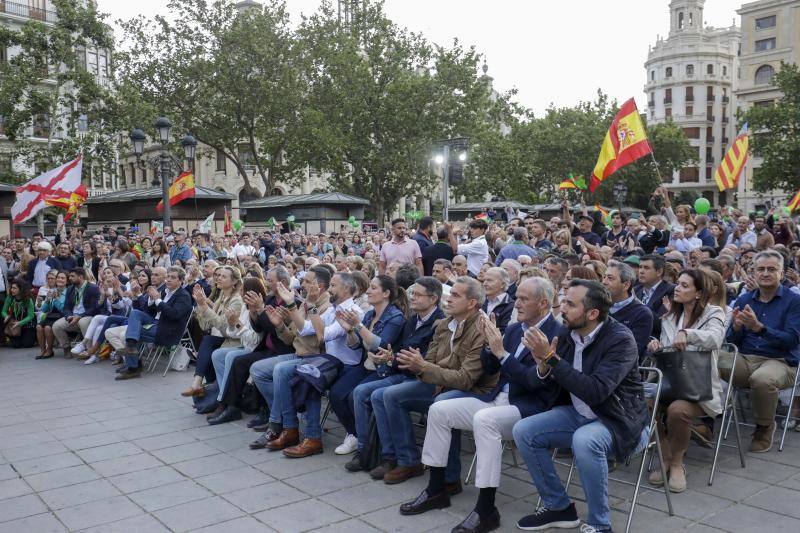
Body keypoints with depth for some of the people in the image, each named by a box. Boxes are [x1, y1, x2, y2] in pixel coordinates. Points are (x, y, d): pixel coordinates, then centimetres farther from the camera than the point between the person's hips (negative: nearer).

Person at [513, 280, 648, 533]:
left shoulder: (620, 339, -22)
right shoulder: (566, 334, -3)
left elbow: (595, 392, -33)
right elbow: (549, 388, 3)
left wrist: (551, 358, -32)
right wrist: (542, 363, -20)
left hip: (619, 421, -7)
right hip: (578, 414, 7)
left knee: (585, 440, -36)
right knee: (523, 431, -9)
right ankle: (559, 507, 8)